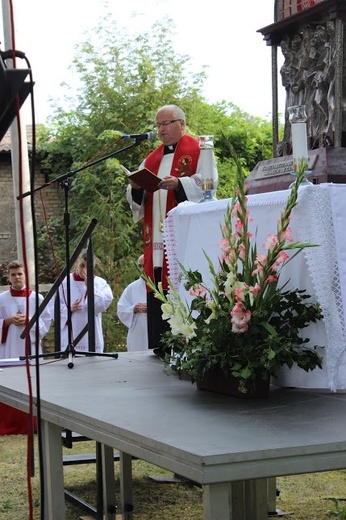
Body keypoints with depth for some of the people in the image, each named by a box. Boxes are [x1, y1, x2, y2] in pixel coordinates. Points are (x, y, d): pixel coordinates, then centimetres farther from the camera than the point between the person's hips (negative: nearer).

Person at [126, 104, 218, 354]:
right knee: (158, 285, 1)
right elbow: (137, 198, 19)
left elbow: (206, 182, -10)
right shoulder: (152, 159, 23)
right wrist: (136, 187, -4)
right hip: (157, 236, 6)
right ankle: (163, 341, 3)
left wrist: (178, 184, -24)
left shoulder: (198, 151, 5)